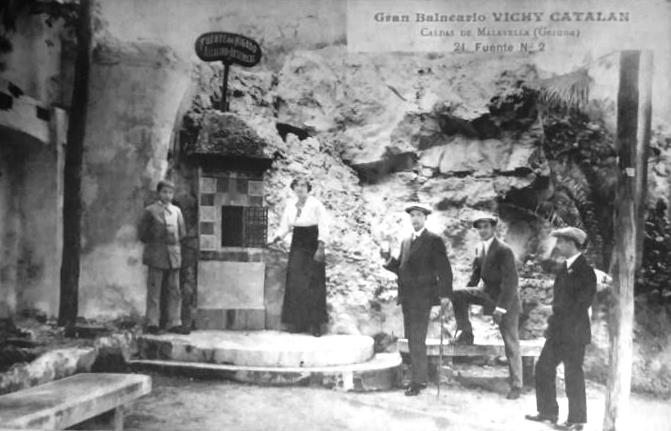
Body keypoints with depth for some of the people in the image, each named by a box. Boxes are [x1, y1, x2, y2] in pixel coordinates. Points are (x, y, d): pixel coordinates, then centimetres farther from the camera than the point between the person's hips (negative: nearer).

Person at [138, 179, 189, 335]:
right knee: (154, 291, -2)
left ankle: (174, 323, 10)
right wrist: (154, 243, -1)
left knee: (174, 291, 5)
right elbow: (142, 233, 1)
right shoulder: (150, 211, 0)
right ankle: (152, 324, 4)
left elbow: (182, 232, 18)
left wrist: (174, 241, 7)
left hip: (174, 256, 4)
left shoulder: (177, 211, 12)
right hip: (156, 256, -4)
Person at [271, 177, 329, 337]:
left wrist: (320, 248, -19)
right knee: (295, 284, 2)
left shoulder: (316, 205, -7)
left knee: (313, 285, -6)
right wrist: (276, 239, -3)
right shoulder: (290, 205, 7)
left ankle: (315, 324, -2)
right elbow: (285, 226, 13)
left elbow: (324, 228, -11)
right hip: (297, 246, 5)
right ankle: (297, 323, 9)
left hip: (312, 245, -5)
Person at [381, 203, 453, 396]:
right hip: (407, 298, 7)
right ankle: (420, 377, 21)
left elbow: (444, 269, -8)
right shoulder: (406, 242, 17)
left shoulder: (434, 240, -4)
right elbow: (400, 269, 15)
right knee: (412, 340, 11)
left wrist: (444, 293, -14)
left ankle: (417, 381, -2)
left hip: (422, 297, -7)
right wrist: (388, 259, -3)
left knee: (418, 340, -8)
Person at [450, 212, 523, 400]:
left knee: (511, 344, -2)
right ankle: (466, 333, 4)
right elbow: (476, 274, 15)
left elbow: (510, 281, -23)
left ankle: (516, 386, 8)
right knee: (457, 295, -8)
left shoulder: (504, 250, -21)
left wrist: (500, 307, -26)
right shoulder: (479, 248, 4)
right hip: (488, 293, 7)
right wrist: (466, 296, 8)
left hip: (506, 300, -7)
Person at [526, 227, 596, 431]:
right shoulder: (566, 267, 12)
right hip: (558, 332, 9)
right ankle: (548, 412, 25)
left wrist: (569, 328, -15)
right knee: (543, 368, 13)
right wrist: (554, 323, 10)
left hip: (573, 333, -9)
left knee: (573, 376, 1)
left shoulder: (584, 270, -15)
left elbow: (582, 303, -17)